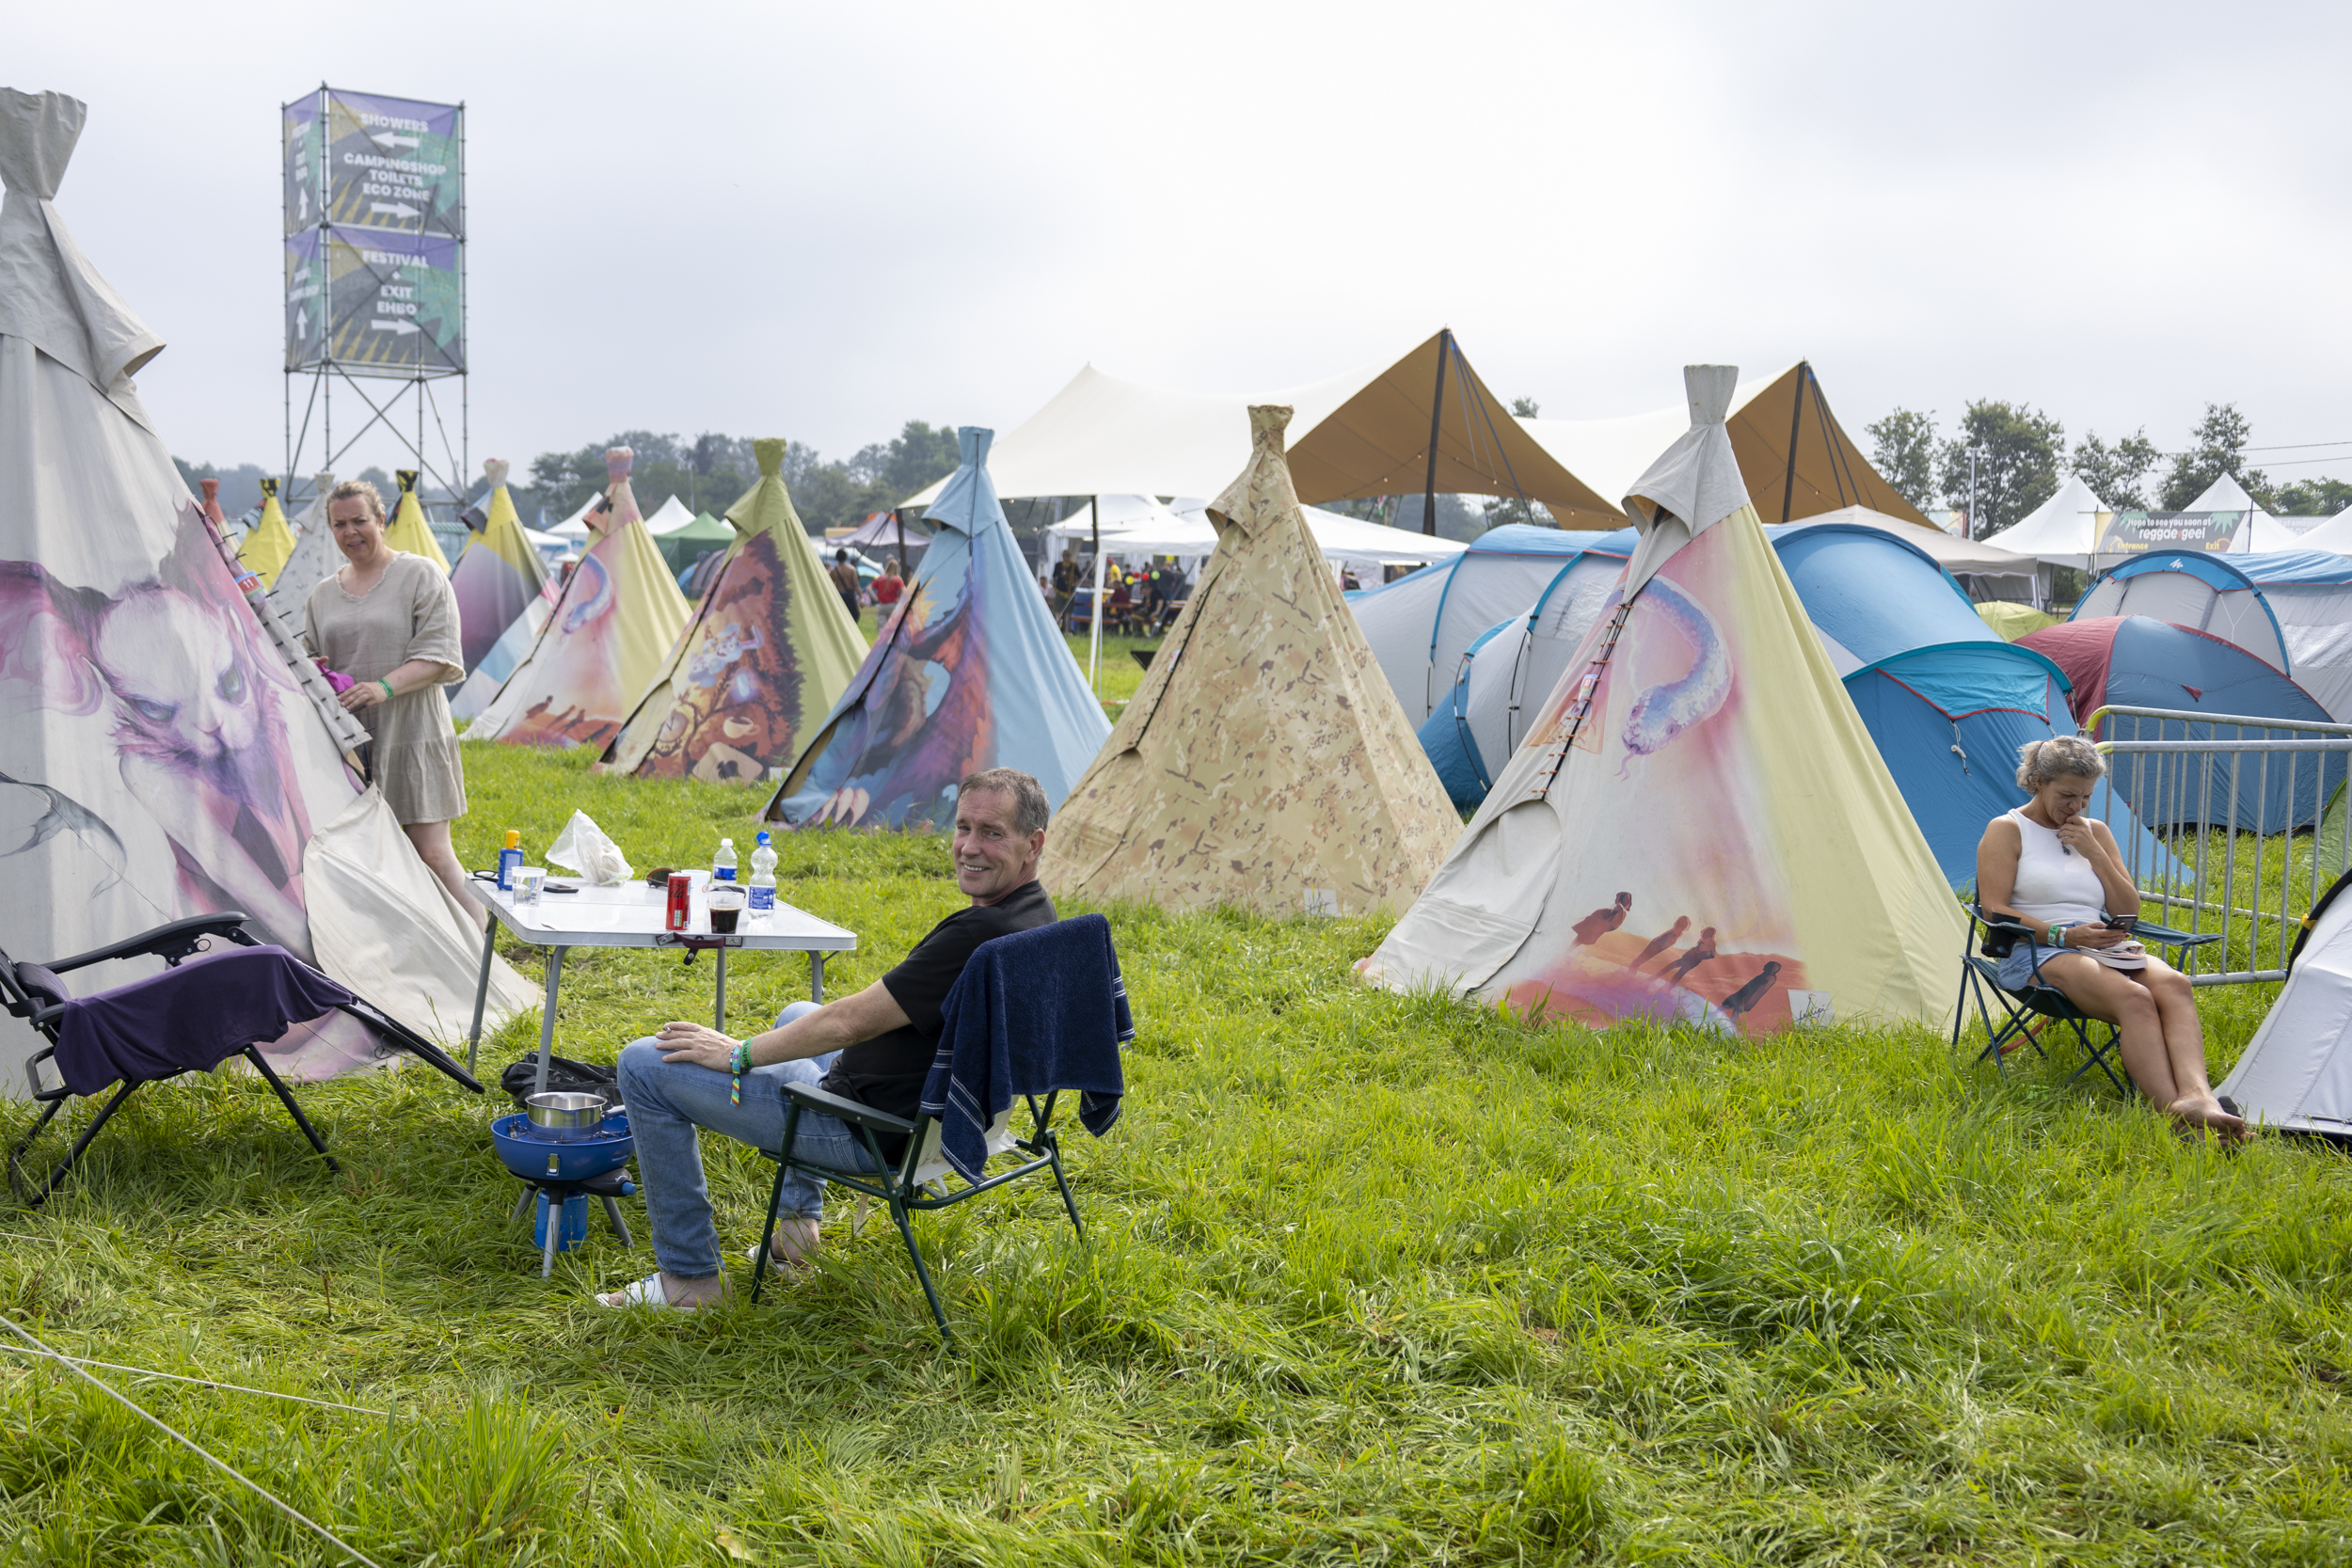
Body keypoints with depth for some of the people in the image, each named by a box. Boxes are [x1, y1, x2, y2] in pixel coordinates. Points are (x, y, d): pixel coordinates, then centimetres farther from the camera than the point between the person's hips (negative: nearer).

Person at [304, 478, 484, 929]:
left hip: (411, 736, -5)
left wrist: (384, 688, -23)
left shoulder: (421, 575, -1)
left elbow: (438, 655, -9)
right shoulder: (322, 595, 15)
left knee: (431, 851, -8)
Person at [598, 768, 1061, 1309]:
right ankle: (800, 1220, 33)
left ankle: (690, 1275, 4)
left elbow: (851, 1022, -25)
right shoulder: (1035, 915, 1)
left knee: (644, 1065, -5)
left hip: (871, 1132, -10)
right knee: (797, 1015, 39)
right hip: (931, 1114, 10)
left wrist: (738, 1055, -11)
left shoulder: (982, 933, -30)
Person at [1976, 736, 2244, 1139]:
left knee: (2173, 984, -30)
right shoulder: (2006, 830, 6)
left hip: (2106, 948, 6)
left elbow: (2128, 912, 17)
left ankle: (2196, 1095, -52)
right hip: (2039, 954, -6)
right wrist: (2063, 935, -18)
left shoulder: (2095, 831, 22)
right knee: (2132, 997, -36)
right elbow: (1995, 911, -6)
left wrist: (2094, 853, 4)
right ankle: (2174, 1111, -51)